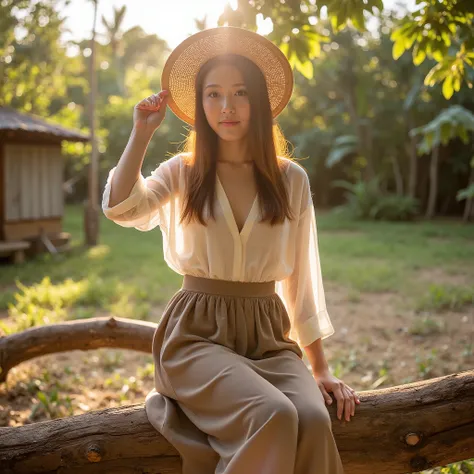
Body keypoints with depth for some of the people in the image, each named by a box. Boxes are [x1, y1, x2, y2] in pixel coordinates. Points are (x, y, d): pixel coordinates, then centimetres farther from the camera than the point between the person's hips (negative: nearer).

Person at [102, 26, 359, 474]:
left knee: (313, 422, -29)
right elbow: (121, 208, -16)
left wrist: (320, 369, 10)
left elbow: (301, 278, 11)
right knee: (273, 417, -31)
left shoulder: (291, 179, 7)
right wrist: (142, 132, -7)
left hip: (267, 336, 2)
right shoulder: (183, 172, 5)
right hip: (198, 335, -2)